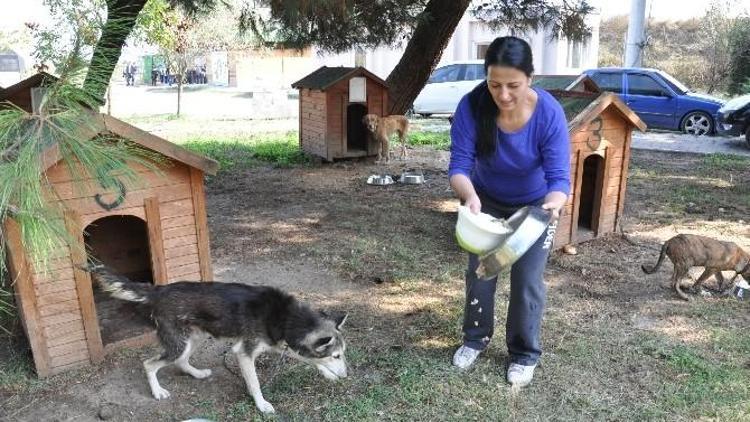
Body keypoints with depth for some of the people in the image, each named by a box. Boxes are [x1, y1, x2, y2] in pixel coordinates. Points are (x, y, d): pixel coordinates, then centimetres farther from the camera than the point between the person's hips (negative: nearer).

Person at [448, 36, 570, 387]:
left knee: (527, 279, 1)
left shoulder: (549, 113, -32)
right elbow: (459, 165, -31)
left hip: (535, 205, -1)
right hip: (486, 200, 2)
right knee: (479, 271, 9)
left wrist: (553, 205, -56)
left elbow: (559, 176, -33)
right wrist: (470, 196, -52)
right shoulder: (472, 106, -30)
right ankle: (475, 338, 33)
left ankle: (525, 354, 22)